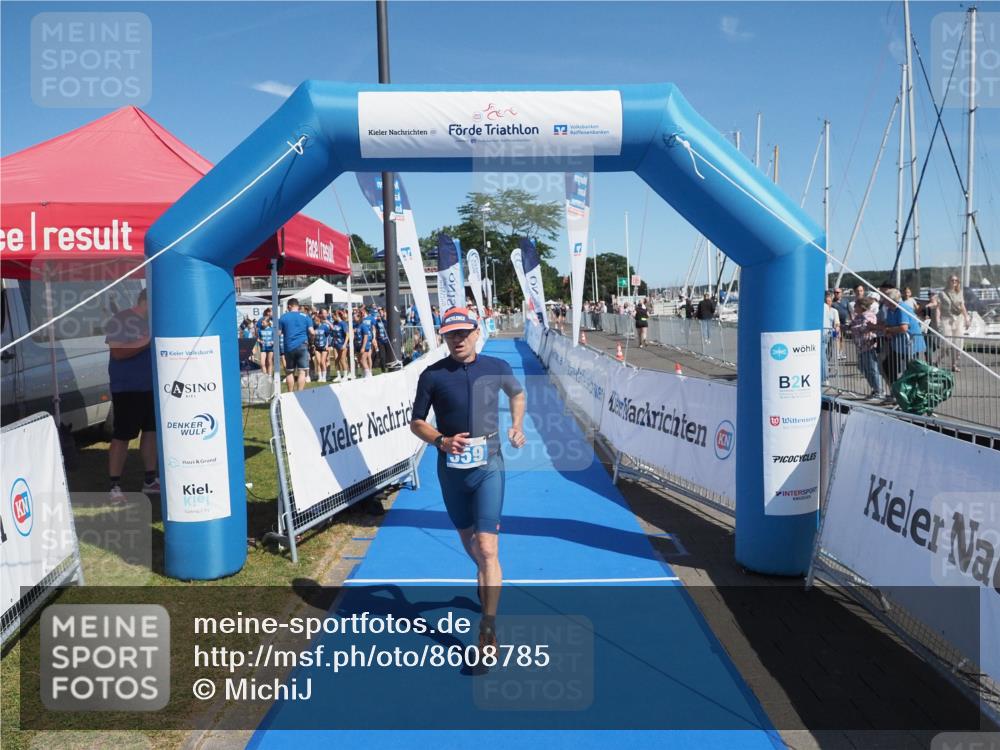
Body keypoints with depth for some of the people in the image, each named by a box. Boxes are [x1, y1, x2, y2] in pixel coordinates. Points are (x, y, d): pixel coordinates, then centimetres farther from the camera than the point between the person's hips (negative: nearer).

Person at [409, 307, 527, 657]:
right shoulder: (432, 375, -4)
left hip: (488, 467, -2)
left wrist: (517, 426, 5)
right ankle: (487, 584, 49)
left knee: (486, 548, -12)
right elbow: (417, 423, 3)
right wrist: (441, 441, -16)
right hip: (451, 469, 2)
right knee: (469, 543, 19)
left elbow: (517, 394, 20)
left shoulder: (497, 368, -1)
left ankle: (488, 628, -2)